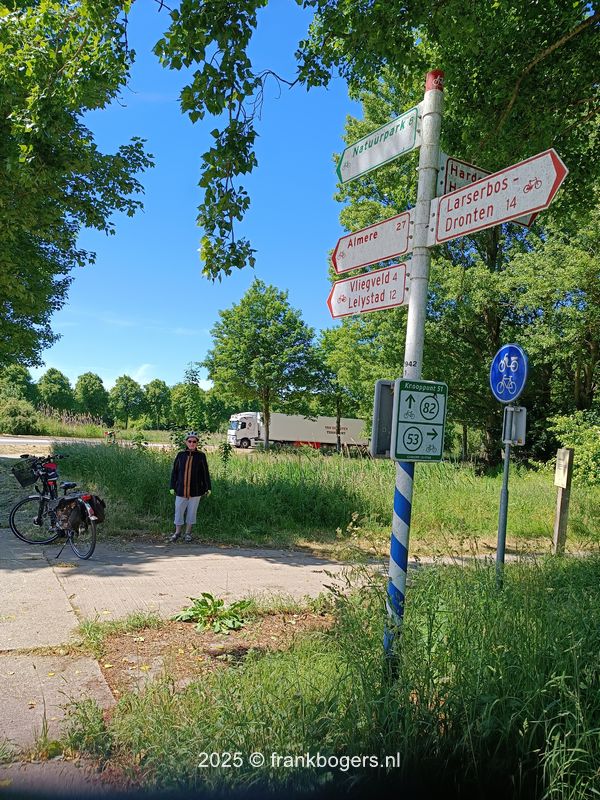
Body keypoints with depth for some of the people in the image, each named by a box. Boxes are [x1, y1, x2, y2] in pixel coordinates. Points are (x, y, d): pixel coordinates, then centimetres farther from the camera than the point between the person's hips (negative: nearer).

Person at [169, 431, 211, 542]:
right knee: (179, 511, 8)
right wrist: (172, 487, 4)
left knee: (191, 512, 9)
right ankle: (177, 532, 26)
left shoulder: (201, 456, -3)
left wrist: (207, 488, -2)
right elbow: (174, 471, 6)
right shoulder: (180, 455, 1)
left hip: (195, 491, -1)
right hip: (181, 490, 1)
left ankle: (188, 533, 25)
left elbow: (205, 473, 0)